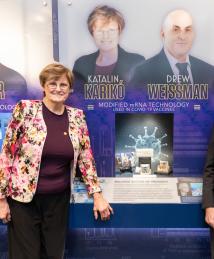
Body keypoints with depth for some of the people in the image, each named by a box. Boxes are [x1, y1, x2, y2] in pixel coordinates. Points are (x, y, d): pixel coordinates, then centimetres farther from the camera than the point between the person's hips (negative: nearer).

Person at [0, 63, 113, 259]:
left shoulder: (77, 117, 0)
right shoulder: (25, 109, -10)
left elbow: (85, 157, 5)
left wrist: (97, 195, 1)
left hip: (59, 199, 3)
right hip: (23, 197, -3)